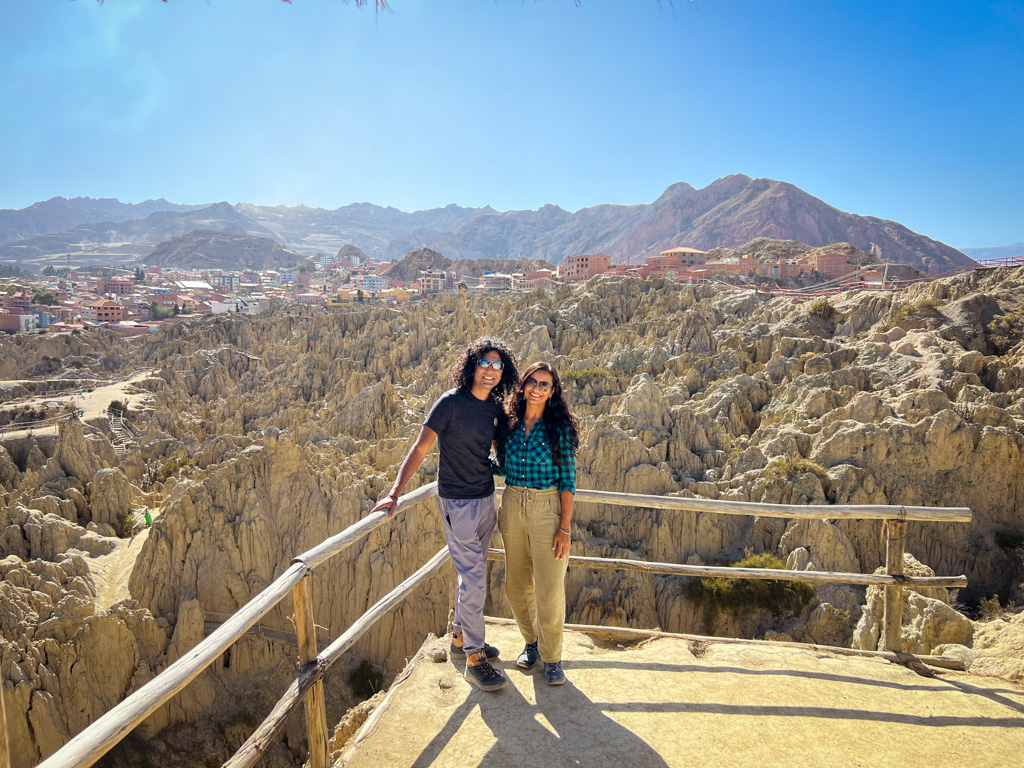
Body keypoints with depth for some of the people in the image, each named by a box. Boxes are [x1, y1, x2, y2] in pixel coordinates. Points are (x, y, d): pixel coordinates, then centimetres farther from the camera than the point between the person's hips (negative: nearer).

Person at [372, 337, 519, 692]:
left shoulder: (495, 406, 3)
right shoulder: (451, 402, -16)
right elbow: (420, 449, -17)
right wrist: (394, 493, -24)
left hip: (487, 498, 7)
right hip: (458, 503, -7)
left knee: (473, 573, 17)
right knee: (474, 578, -5)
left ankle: (461, 636, 35)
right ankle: (474, 660, 6)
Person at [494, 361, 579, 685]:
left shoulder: (560, 426, -7)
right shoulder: (510, 423, 4)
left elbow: (568, 479, -8)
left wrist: (565, 527, -12)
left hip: (547, 507, -4)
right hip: (512, 504, 4)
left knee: (550, 588, 1)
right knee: (516, 585, 13)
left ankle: (551, 656, 22)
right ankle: (532, 641, 37)